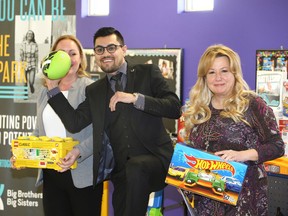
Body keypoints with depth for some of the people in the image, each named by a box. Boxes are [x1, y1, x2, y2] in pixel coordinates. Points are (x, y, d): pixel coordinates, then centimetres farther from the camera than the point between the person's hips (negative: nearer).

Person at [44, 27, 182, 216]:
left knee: (136, 167, -34)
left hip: (154, 158, -4)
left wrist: (135, 98, -17)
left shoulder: (148, 73, 5)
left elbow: (175, 108, -7)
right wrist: (53, 88, -2)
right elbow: (74, 124, 2)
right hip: (122, 170, 4)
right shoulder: (94, 91, 15)